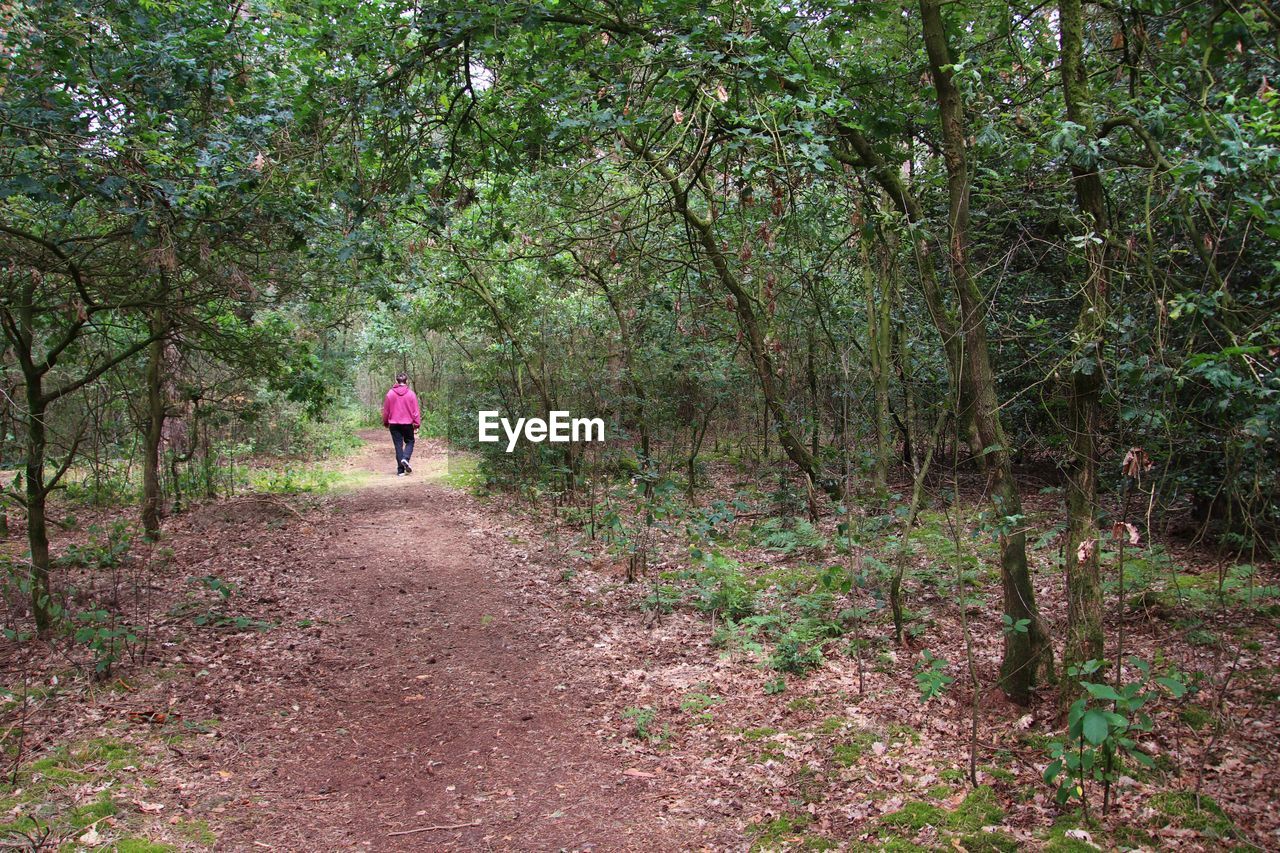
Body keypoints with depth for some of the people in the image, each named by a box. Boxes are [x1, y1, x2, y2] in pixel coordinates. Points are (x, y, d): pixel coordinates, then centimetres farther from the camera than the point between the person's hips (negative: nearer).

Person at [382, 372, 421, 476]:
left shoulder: (390, 393, -2)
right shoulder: (411, 393, -6)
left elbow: (385, 410, 4)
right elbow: (415, 410, -4)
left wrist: (385, 422, 16)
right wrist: (417, 423, 3)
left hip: (394, 424, 1)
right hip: (407, 423, -1)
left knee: (398, 445, 6)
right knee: (409, 442, 16)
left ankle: (400, 470, 4)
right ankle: (405, 458, -12)